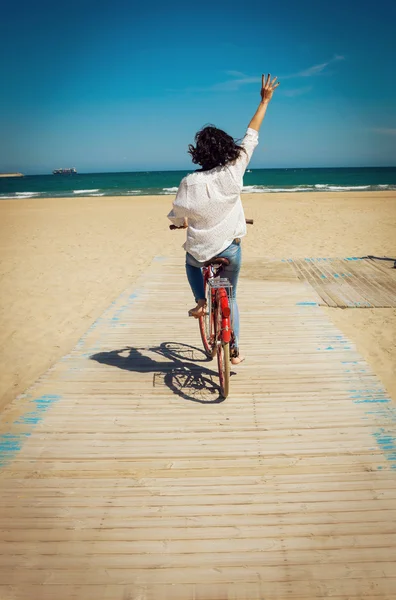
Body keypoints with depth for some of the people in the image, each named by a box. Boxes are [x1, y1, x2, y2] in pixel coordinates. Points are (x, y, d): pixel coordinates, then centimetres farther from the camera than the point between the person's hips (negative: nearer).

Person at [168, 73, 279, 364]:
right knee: (230, 298, 21)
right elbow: (251, 136, -2)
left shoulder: (190, 182, -16)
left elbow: (176, 217, -5)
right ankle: (235, 350, 23)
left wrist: (182, 222, 20)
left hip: (200, 252, -1)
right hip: (231, 251, 1)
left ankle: (201, 301, 22)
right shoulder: (233, 171, -12)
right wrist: (265, 100, 9)